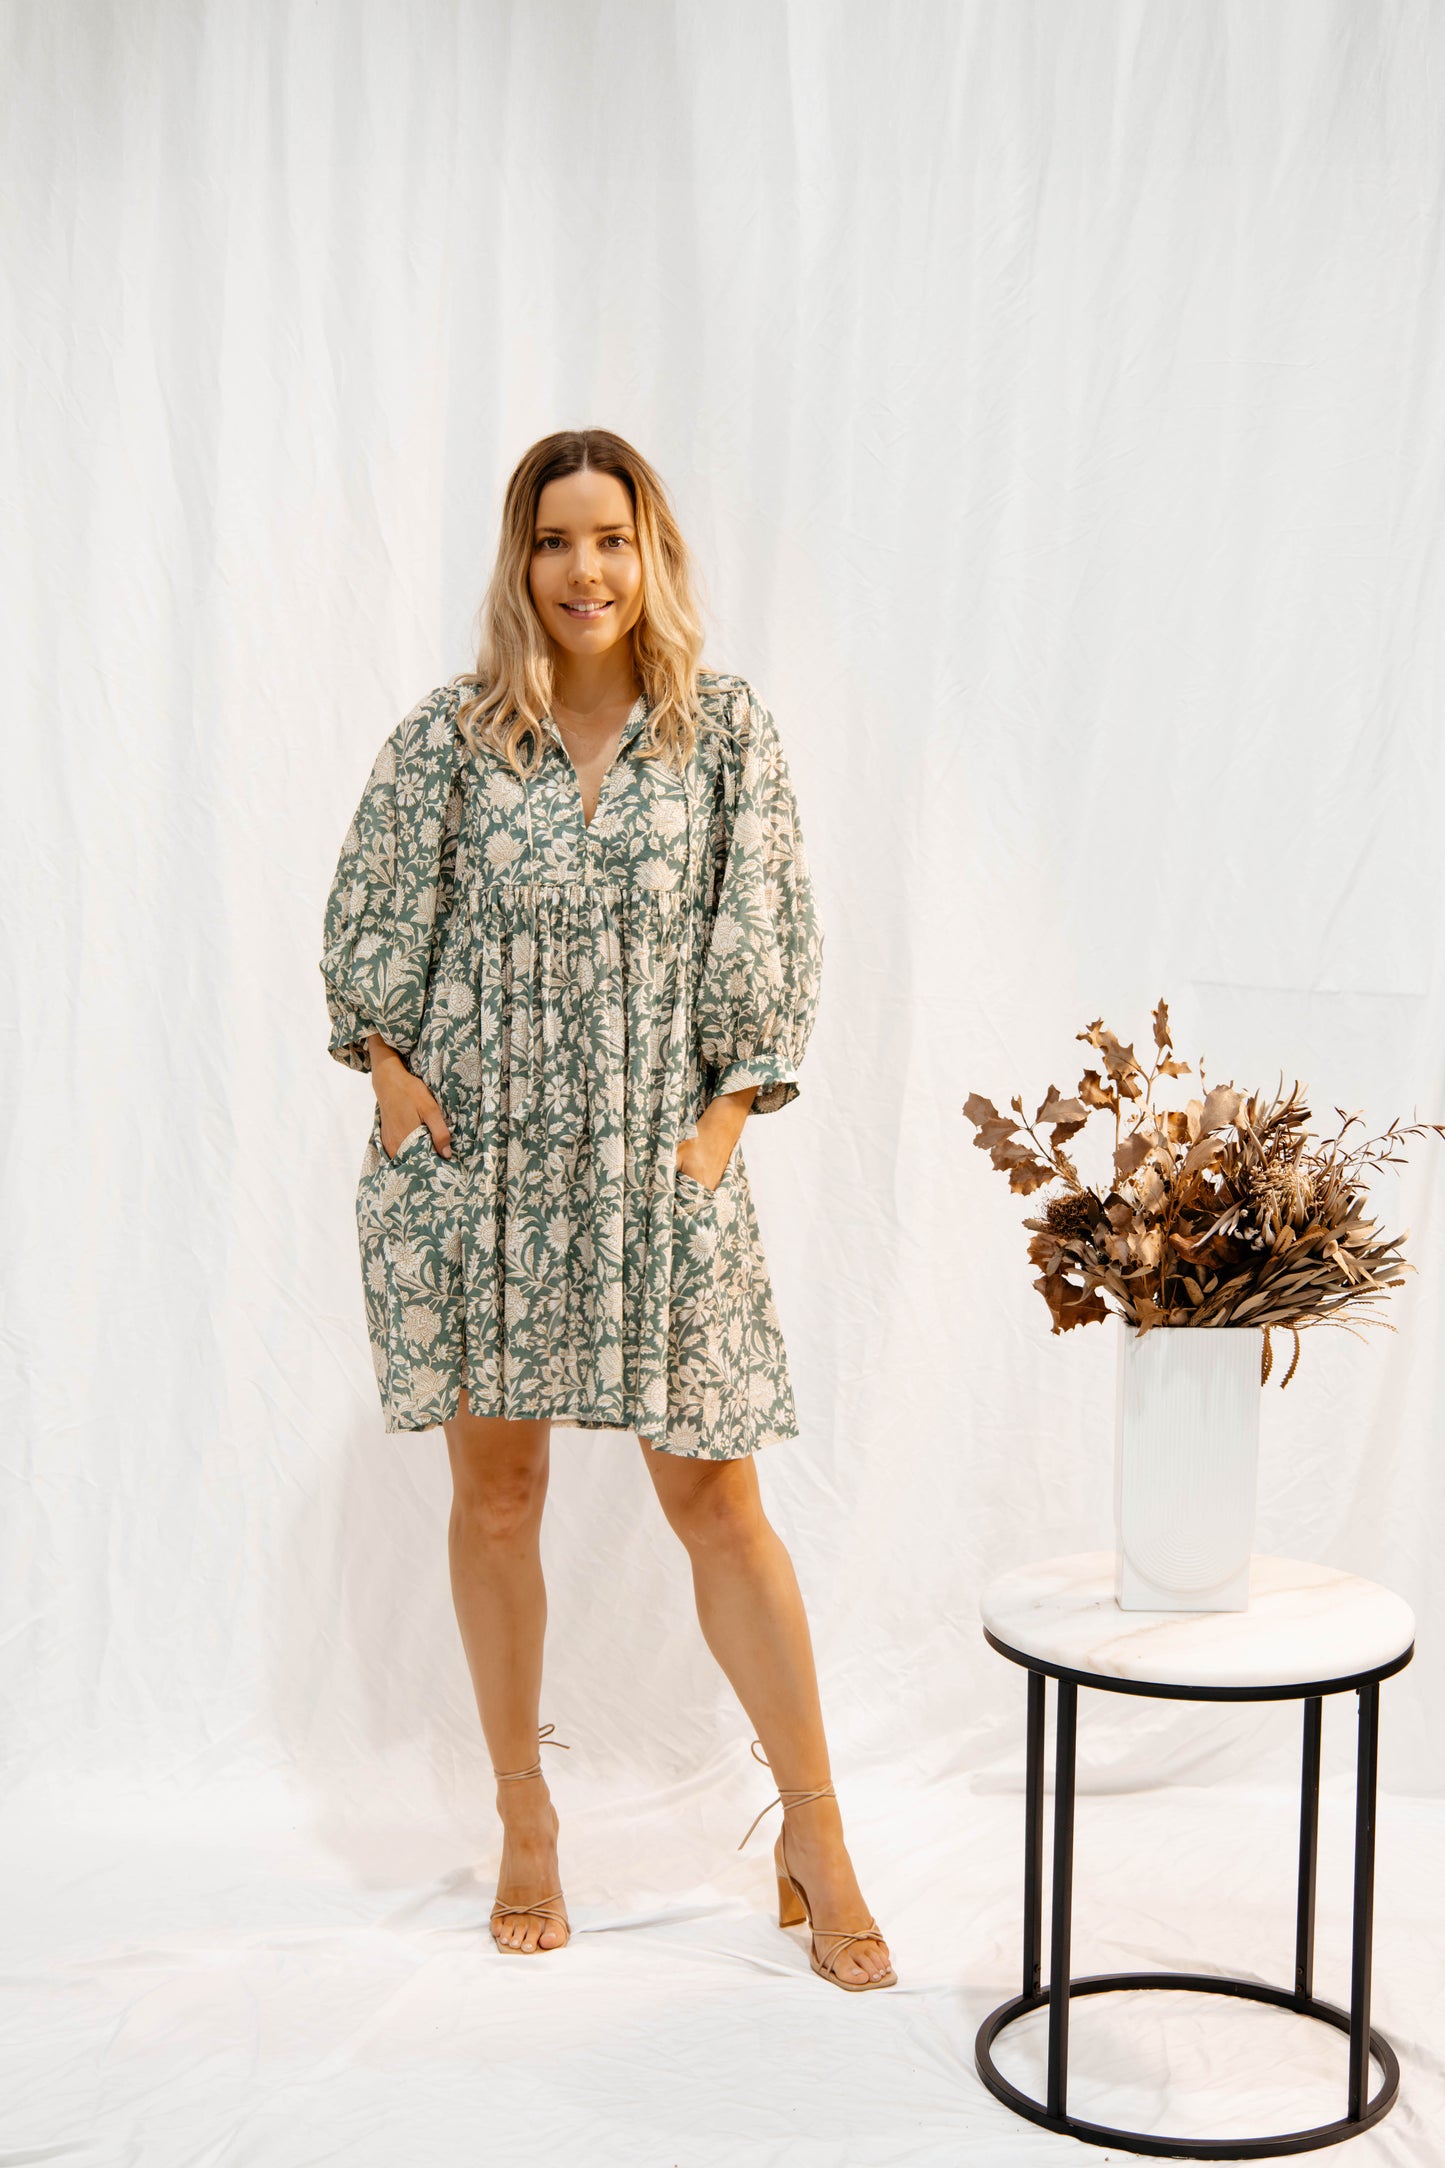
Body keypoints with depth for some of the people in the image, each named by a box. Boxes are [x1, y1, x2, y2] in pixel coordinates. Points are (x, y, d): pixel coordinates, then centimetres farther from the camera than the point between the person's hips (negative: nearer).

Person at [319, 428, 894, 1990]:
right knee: (496, 1485, 8)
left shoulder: (727, 732, 1)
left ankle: (815, 1843, 10)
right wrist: (392, 1074, -2)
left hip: (656, 1170, -1)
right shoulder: (447, 739, 0)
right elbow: (366, 930, 8)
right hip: (476, 1163, 1)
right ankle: (525, 1826, 24)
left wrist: (725, 1121, -4)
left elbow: (771, 947, 2)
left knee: (717, 1493, -1)